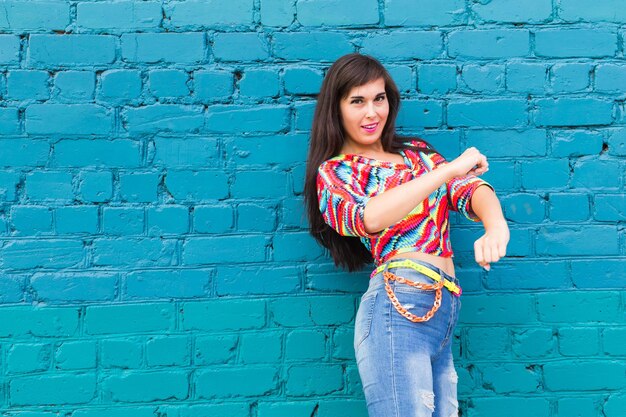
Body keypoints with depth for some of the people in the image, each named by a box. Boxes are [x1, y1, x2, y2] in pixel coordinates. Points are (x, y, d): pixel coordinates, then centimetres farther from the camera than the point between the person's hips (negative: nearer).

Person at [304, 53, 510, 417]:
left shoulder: (417, 151, 22)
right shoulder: (334, 171, 6)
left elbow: (472, 188, 5)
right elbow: (367, 217, -16)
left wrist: (497, 226, -18)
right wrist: (449, 169, -12)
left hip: (444, 311, 5)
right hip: (400, 304, -5)